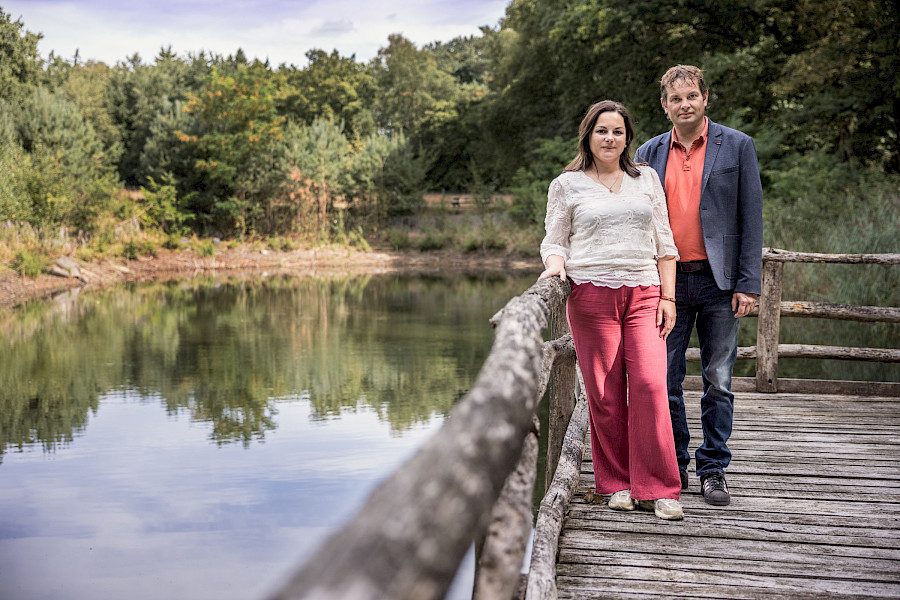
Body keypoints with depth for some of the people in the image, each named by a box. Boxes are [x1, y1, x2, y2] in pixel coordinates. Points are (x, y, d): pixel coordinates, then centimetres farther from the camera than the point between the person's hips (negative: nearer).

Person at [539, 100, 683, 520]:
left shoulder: (646, 179, 15)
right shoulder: (566, 185, 10)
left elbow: (663, 242, 14)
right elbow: (555, 239, 12)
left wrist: (667, 296, 5)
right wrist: (555, 263, -11)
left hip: (644, 293, 1)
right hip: (591, 294, -1)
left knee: (650, 385, -11)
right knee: (605, 393, -2)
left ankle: (657, 490, -4)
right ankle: (617, 484, 12)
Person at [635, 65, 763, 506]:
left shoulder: (737, 147, 3)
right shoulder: (649, 154, 10)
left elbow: (751, 217, 0)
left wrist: (748, 284, -7)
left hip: (718, 281, -2)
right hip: (665, 283, 2)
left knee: (718, 381, 3)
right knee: (664, 381, 5)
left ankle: (713, 470, 15)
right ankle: (673, 467, 18)